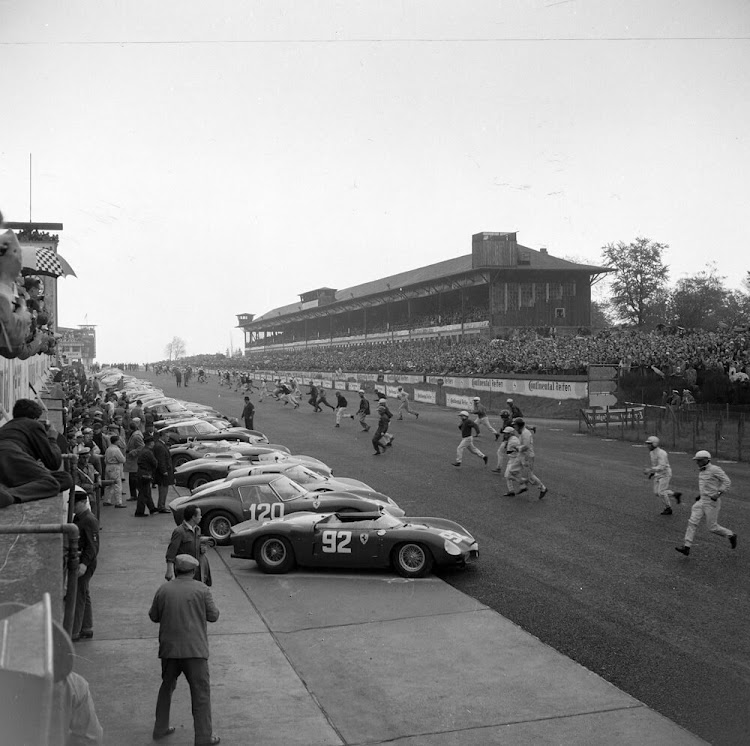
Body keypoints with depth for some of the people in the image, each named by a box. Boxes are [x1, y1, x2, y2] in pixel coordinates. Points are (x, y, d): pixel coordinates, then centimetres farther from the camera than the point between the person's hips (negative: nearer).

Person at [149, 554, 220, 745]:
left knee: (167, 687, 23)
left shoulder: (164, 589, 2)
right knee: (201, 692, 2)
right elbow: (213, 615, -1)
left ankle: (160, 728, 32)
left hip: (169, 648, 4)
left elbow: (153, 616, 10)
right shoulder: (201, 590, -5)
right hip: (194, 649, -4)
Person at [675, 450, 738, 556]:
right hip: (702, 501, 8)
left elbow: (727, 482, -17)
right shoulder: (702, 470, 10)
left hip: (712, 502, -8)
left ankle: (731, 536, 28)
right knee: (692, 522, -5)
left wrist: (718, 494, -27)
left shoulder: (715, 469, -15)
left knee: (713, 527, 1)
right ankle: (686, 547, -8)